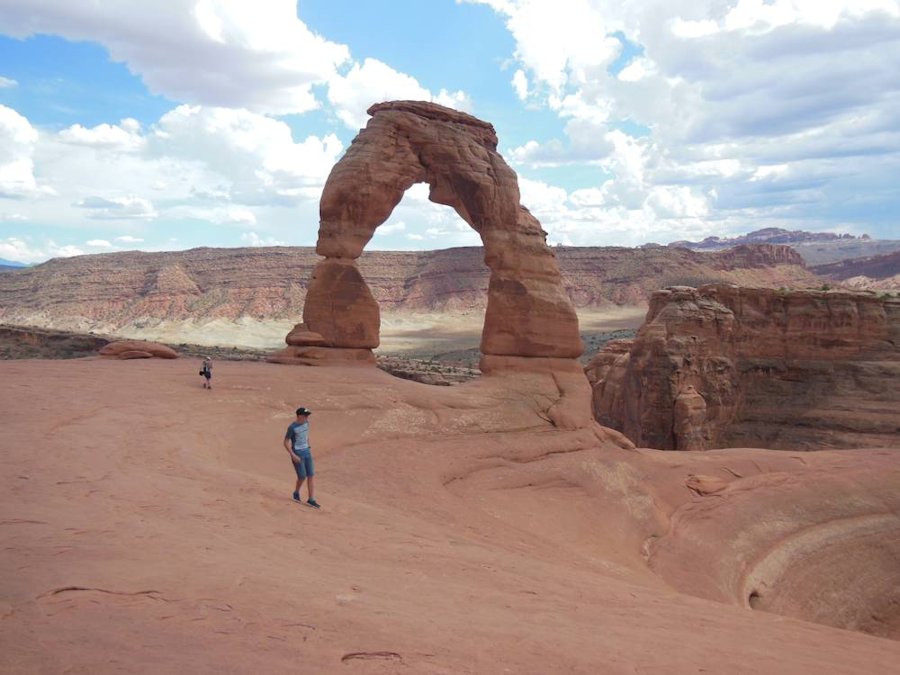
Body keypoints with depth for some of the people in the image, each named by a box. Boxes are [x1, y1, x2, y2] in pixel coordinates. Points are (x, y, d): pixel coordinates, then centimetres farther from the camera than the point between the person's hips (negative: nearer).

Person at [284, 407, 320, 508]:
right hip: (296, 453, -6)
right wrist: (293, 455, -21)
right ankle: (296, 493, 24)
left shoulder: (306, 423, 2)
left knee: (311, 475, 0)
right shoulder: (292, 427, -18)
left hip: (306, 452, 6)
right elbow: (286, 442, -14)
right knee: (302, 476, -6)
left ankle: (311, 499, 3)